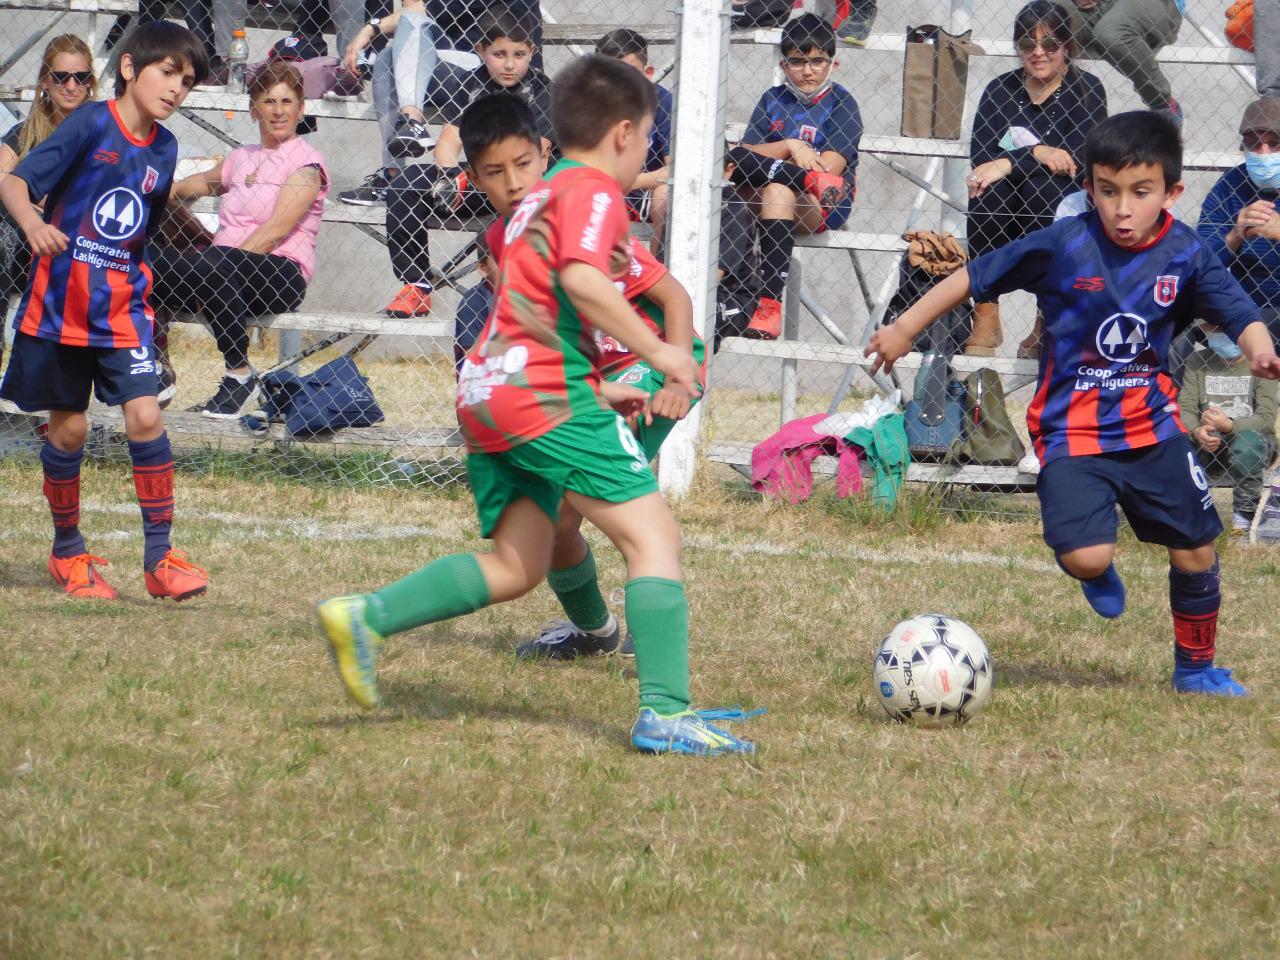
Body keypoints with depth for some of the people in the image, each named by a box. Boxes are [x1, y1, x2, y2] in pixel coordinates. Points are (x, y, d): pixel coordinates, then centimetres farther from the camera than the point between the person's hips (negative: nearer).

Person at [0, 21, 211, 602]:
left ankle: (159, 558, -5)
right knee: (68, 428, 5)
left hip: (123, 308, 3)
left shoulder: (164, 148, 5)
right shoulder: (91, 125, -10)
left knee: (145, 417, -11)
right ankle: (67, 551, 23)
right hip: (61, 300, -3)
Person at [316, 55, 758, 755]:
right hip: (541, 391, -9)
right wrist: (657, 352, -15)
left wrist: (597, 393, 29)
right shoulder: (593, 189, -4)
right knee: (652, 534, -10)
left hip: (485, 388, 9)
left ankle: (364, 617, 1)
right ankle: (665, 714, -20)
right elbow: (582, 280, -21)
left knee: (516, 567, 13)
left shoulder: (539, 198, 26)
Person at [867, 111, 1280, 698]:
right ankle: (1097, 574, 21)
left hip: (1152, 427, 3)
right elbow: (974, 278, -4)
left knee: (1196, 550, 6)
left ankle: (1196, 667, 32)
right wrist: (904, 330, 0)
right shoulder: (1064, 246, -13)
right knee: (1085, 557, -19)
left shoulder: (1185, 255, -6)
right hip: (1072, 428, -3)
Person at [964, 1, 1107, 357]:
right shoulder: (1001, 90, 7)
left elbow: (1078, 159, -17)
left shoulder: (1086, 91, -2)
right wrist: (1035, 152, -23)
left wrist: (1009, 163, -25)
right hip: (1000, 222, 2)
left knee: (1040, 180, -33)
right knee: (986, 190, -30)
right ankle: (986, 321, -25)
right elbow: (979, 157, -7)